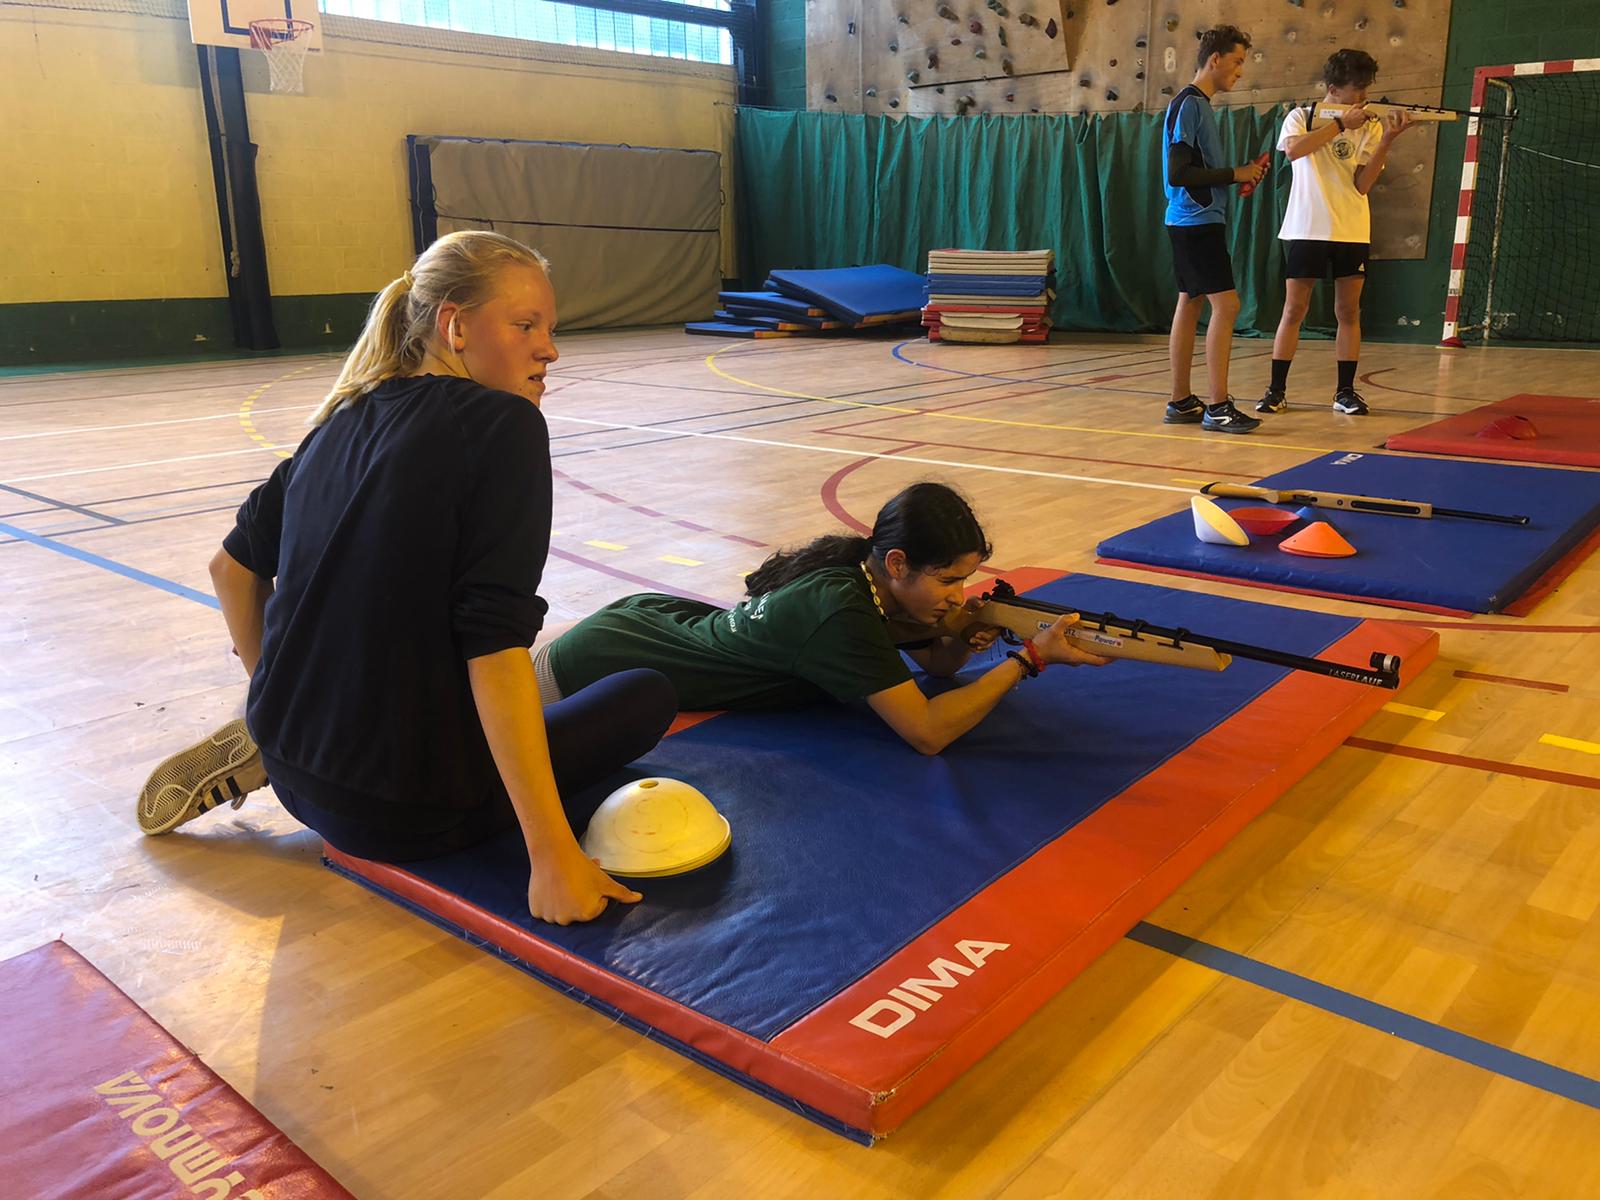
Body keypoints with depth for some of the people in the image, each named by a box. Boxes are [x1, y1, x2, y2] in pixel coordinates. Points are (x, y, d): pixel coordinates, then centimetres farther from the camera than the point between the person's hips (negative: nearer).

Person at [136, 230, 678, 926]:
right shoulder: (505, 424, -15)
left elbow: (233, 566, 13)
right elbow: (496, 642, -24)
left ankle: (264, 754, 14)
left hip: (296, 768, 7)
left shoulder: (346, 418, 5)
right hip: (407, 815, -7)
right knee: (648, 696, 10)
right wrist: (552, 856, -23)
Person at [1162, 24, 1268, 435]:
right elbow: (1177, 174, -19)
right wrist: (1234, 174, -13)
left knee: (1190, 305, 9)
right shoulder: (1189, 105, -12)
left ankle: (1181, 402, 13)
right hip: (1196, 223, -10)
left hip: (1196, 221, 10)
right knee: (1226, 305, -11)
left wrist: (1242, 176, 9)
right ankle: (1218, 406, -10)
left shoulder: (1198, 105, 17)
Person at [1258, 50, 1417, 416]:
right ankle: (1276, 390, 4)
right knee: (1294, 309, -3)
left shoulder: (1369, 126, 8)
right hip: (1306, 228, -2)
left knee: (1349, 312, 3)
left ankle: (1345, 391, 9)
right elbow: (1293, 149, -19)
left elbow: (1364, 184, -3)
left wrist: (1387, 141, -14)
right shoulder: (1301, 117, 4)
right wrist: (1341, 123, -17)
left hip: (1352, 231, 3)